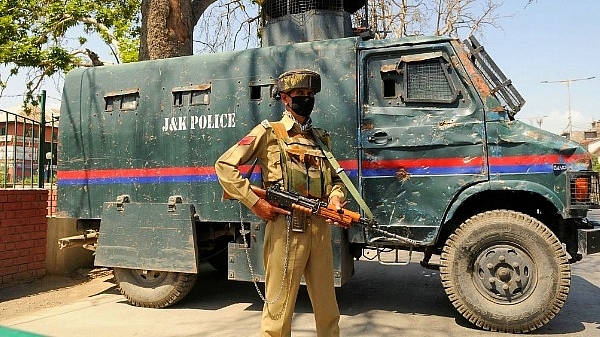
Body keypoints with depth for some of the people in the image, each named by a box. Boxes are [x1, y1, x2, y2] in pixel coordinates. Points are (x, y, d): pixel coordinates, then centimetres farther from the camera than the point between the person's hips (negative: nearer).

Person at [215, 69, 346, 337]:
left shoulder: (321, 138, 17)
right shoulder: (269, 133, 1)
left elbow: (336, 179, 25)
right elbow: (224, 166, -4)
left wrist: (336, 196, 1)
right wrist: (254, 202, -12)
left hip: (321, 229, 6)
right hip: (285, 229, -5)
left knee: (328, 309, 15)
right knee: (279, 310, 2)